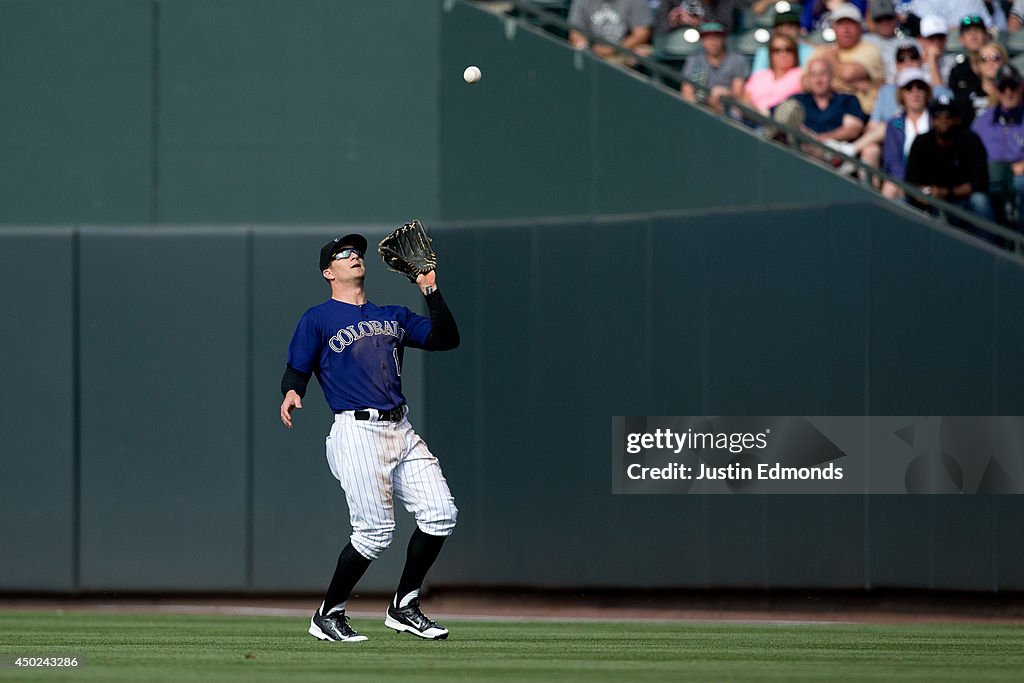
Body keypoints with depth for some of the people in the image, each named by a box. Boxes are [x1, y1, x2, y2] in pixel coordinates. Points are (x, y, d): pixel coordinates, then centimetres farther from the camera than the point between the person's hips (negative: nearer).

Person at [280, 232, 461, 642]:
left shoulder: (393, 316, 21)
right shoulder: (318, 320, 5)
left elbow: (446, 339, 16)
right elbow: (296, 371, -2)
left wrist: (431, 292, 5)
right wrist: (291, 394, -24)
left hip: (401, 431, 6)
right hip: (357, 430, -6)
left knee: (441, 514, -4)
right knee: (376, 531, -13)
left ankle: (404, 608, 10)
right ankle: (328, 616, 3)